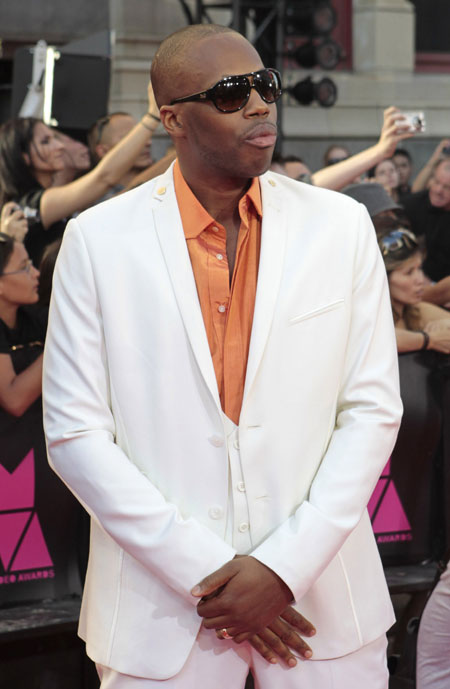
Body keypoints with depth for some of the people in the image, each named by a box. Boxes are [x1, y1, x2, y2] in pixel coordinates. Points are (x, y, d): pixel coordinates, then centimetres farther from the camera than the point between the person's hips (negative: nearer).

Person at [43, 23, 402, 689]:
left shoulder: (342, 226, 2)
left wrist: (285, 567, -11)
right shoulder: (97, 240, -2)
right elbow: (76, 434, -5)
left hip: (321, 597, 1)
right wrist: (204, 574, -11)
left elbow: (373, 409, 0)